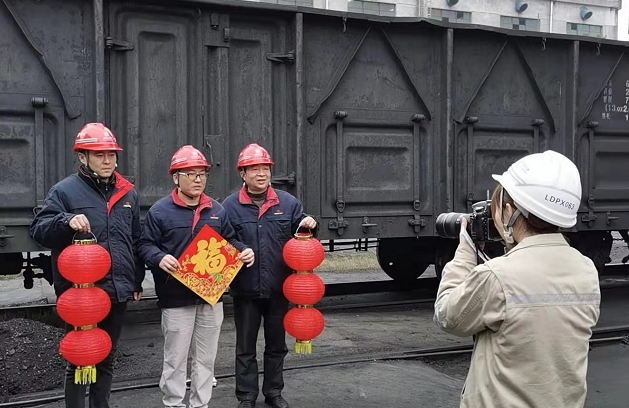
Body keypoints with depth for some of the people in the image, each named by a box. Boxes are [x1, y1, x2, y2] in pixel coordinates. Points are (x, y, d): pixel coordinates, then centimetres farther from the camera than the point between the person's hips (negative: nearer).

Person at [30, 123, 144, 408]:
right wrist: (66, 221, -29)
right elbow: (38, 230, -10)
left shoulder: (127, 193, 12)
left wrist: (137, 280, 17)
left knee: (106, 360, 16)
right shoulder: (64, 190, -4)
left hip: (117, 291, 5)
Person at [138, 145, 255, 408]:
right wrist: (159, 258, -25)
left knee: (206, 358, 14)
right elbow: (146, 245, -5)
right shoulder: (160, 210, -6)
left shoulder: (217, 210, 9)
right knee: (175, 359, 4)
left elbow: (229, 241, 18)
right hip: (176, 298, -5)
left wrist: (244, 251, -2)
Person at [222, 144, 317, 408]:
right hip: (246, 290, -2)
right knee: (246, 347, 9)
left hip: (279, 289, 2)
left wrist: (309, 225, -10)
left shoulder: (288, 203, 3)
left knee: (276, 345, 15)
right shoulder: (230, 206, -4)